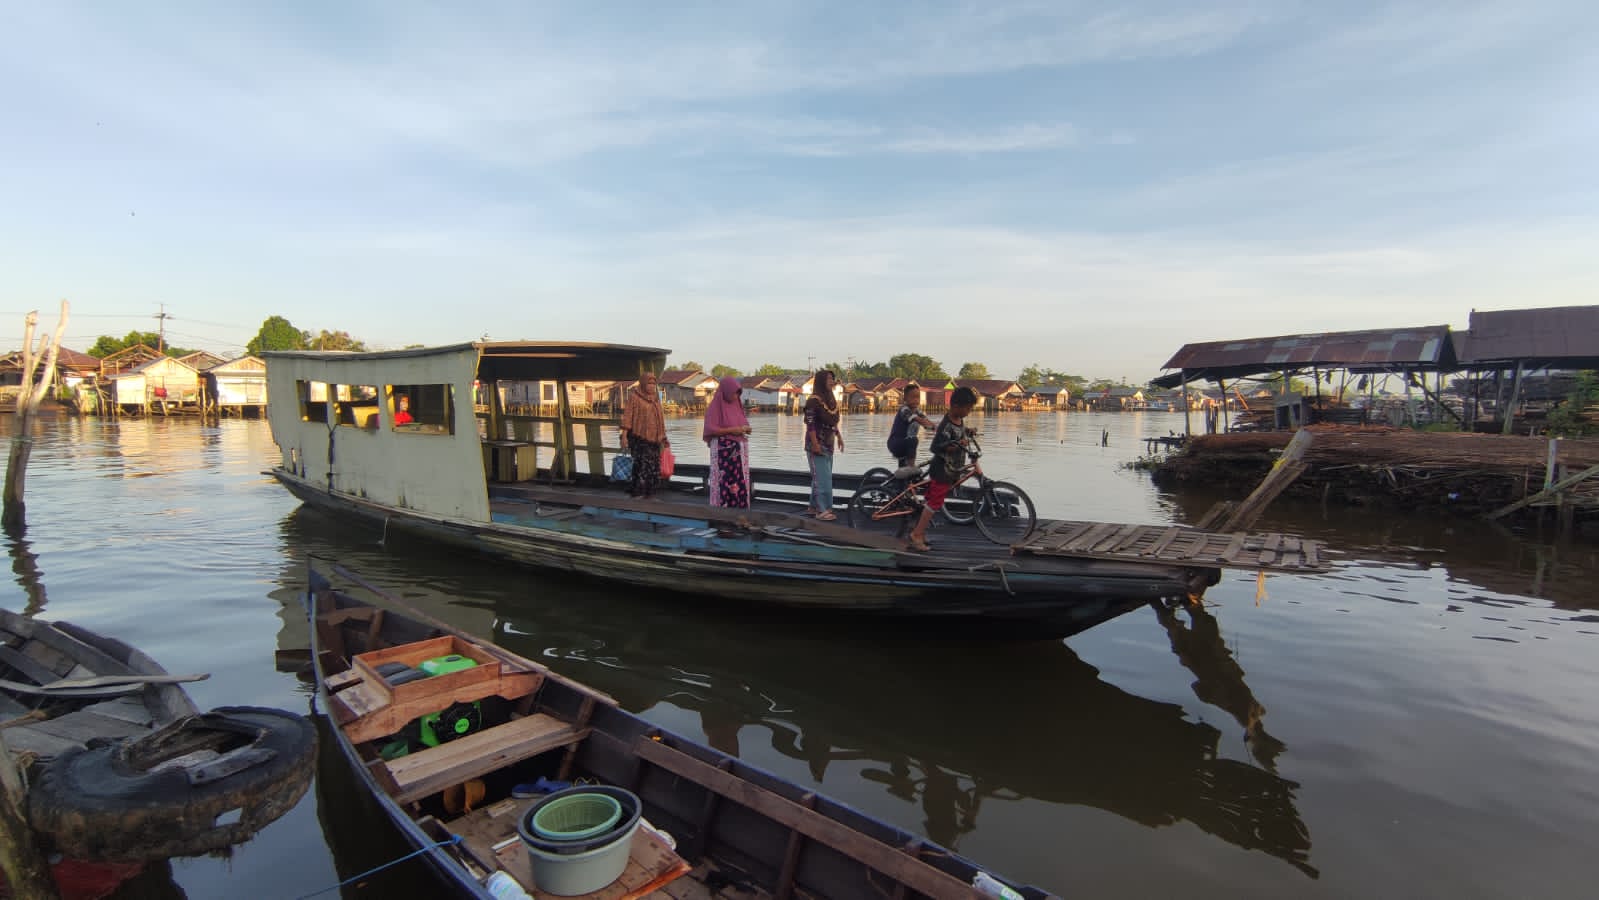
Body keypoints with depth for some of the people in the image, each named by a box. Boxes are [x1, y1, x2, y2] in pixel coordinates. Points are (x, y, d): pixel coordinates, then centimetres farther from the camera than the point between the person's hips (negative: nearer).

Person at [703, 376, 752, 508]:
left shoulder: (737, 405, 14)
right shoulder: (715, 407, -5)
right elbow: (710, 430, -13)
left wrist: (745, 428, -2)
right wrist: (731, 430, -18)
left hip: (739, 450, 6)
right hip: (723, 451, -6)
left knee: (740, 482, 3)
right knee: (724, 483, -9)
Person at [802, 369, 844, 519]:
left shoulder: (831, 399, 13)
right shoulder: (814, 400, -13)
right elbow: (810, 424, -18)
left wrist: (838, 436, 16)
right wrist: (815, 444, -23)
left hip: (828, 444, 9)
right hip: (817, 444, -9)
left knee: (822, 477, 12)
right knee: (822, 477, -10)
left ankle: (813, 507, 20)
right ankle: (822, 510, -8)